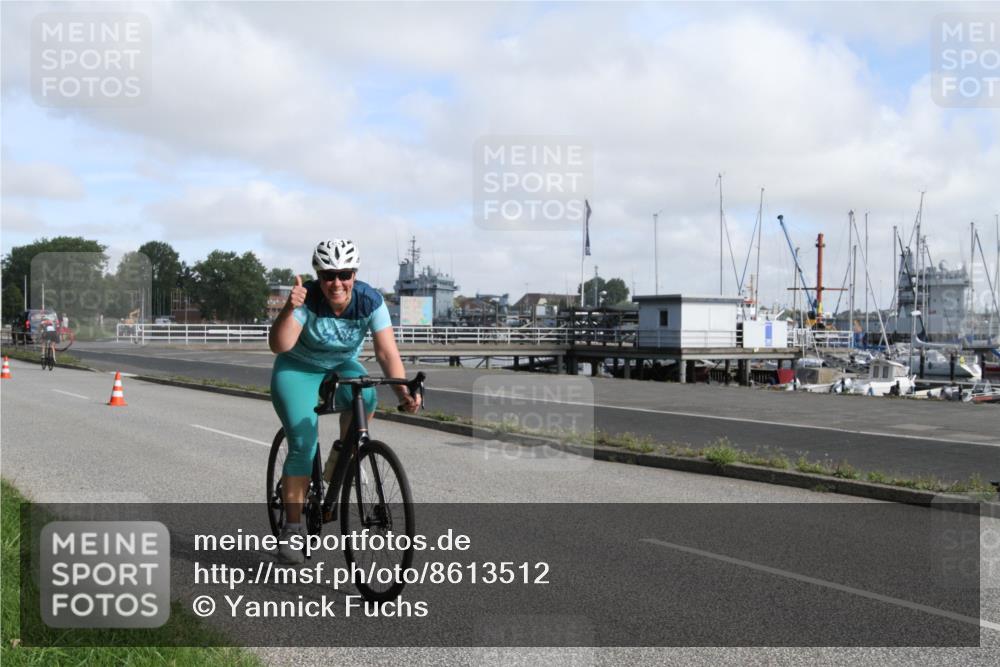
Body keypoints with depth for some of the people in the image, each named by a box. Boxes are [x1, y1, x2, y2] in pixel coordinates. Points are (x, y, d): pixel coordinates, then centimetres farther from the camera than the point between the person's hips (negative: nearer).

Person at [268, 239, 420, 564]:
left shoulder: (369, 300, -22)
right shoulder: (307, 298, -27)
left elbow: (387, 352, -26)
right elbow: (278, 346, -36)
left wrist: (403, 391, -40)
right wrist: (289, 309, -51)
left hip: (342, 367, 2)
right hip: (297, 370, -2)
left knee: (365, 397, -31)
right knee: (303, 446, -16)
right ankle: (291, 528, -5)